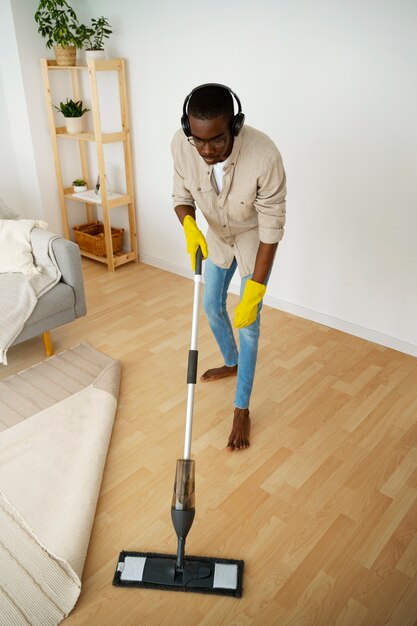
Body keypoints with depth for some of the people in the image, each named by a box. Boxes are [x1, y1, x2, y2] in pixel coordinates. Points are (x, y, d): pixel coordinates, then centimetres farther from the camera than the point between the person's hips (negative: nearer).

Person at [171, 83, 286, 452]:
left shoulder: (265, 156, -39)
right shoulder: (181, 145, -26)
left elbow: (271, 229, -31)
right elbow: (182, 195, -9)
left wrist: (254, 293, -31)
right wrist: (189, 226, -33)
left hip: (255, 239, -5)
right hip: (217, 235, 5)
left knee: (248, 323, -2)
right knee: (211, 304, 18)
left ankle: (242, 408, 14)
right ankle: (232, 362, 47)